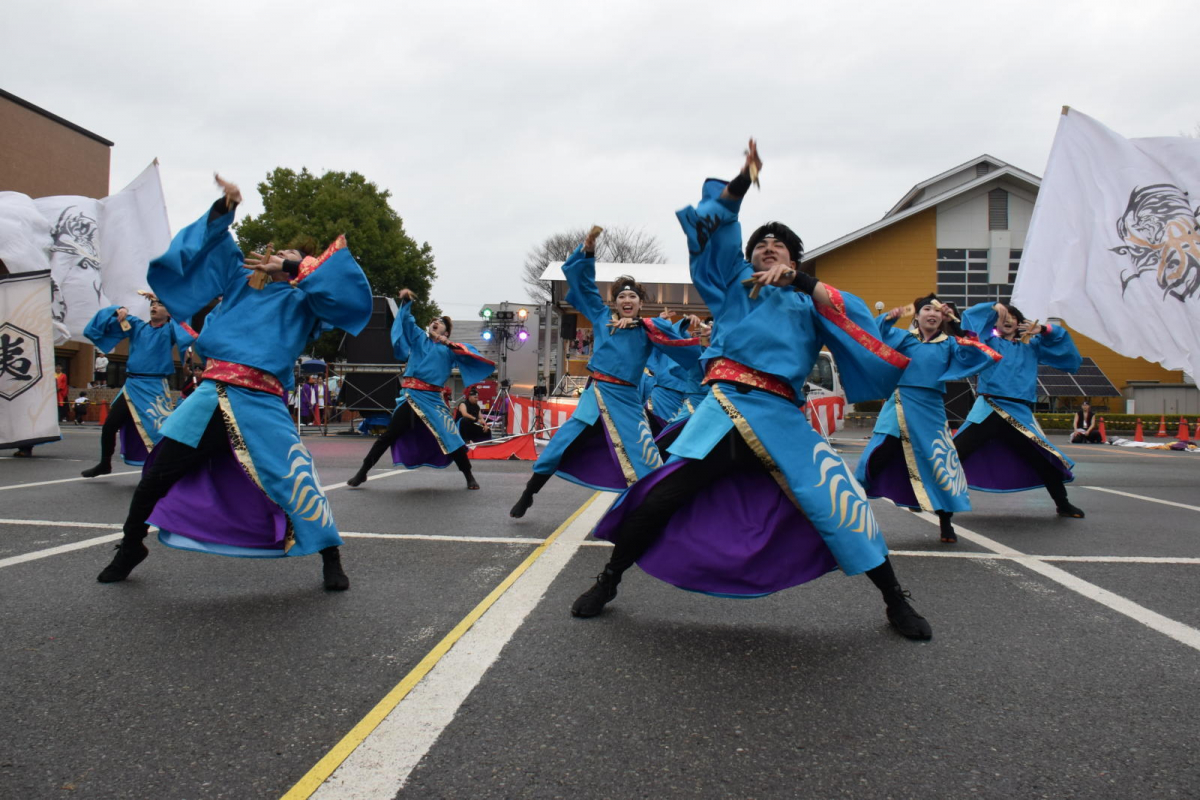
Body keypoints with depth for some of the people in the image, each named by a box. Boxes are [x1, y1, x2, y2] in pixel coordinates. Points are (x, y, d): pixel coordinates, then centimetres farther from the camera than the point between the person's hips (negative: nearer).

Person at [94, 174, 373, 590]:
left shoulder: (303, 300, 12)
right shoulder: (240, 280, 22)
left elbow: (343, 291, -5)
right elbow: (214, 243, 21)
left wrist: (293, 268, -10)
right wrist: (223, 208, 5)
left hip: (261, 404, -3)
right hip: (211, 395, 4)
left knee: (295, 480, -11)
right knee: (156, 475, 6)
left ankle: (330, 557, 7)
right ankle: (131, 546, 30)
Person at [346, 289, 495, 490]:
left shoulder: (449, 349, 11)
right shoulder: (418, 338, 13)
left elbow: (470, 354, -4)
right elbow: (407, 321, 0)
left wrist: (450, 344, -16)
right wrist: (405, 301, -17)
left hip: (433, 399, 0)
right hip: (411, 396, 0)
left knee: (451, 437, -2)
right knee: (388, 436, 1)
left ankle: (469, 476, 12)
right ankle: (362, 473, 10)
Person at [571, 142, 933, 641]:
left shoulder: (809, 302, 21)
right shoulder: (734, 280, 22)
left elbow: (858, 319, 2)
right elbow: (714, 226, 12)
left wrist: (800, 280, -7)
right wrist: (744, 179, 0)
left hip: (784, 417, 1)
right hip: (725, 408, 0)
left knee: (839, 503, -5)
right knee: (659, 497, -10)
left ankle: (895, 601, 17)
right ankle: (607, 582, 12)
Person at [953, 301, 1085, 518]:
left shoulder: (1030, 346, 21)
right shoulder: (989, 342, 11)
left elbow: (1063, 345, 22)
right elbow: (970, 316, 0)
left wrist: (1044, 330, 7)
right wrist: (994, 307, -7)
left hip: (1019, 412, 3)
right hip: (988, 410, -3)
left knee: (1045, 459, 6)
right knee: (955, 453, -12)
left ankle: (1063, 505, 23)